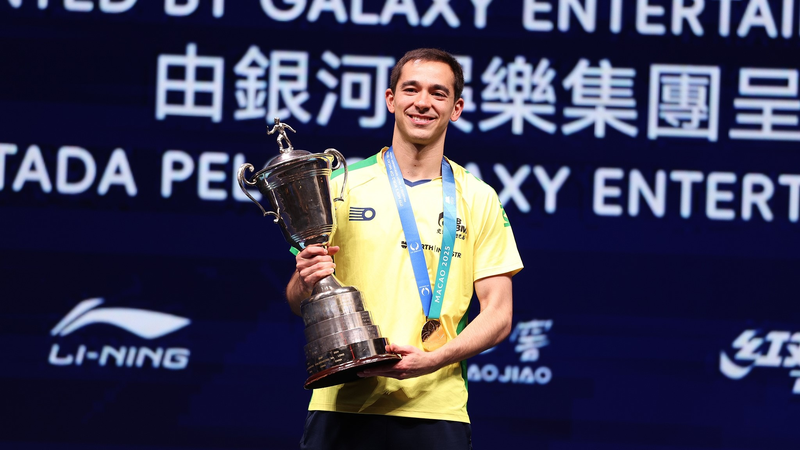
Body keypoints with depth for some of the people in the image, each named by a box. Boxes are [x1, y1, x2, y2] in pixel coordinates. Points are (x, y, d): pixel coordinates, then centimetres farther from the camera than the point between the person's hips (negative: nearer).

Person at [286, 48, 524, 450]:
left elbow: (497, 315, 4)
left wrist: (433, 359, -13)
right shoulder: (343, 186, 7)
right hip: (342, 406, 0)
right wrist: (305, 283, -14)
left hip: (436, 411, 0)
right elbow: (298, 303, 10)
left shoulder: (478, 199, 8)